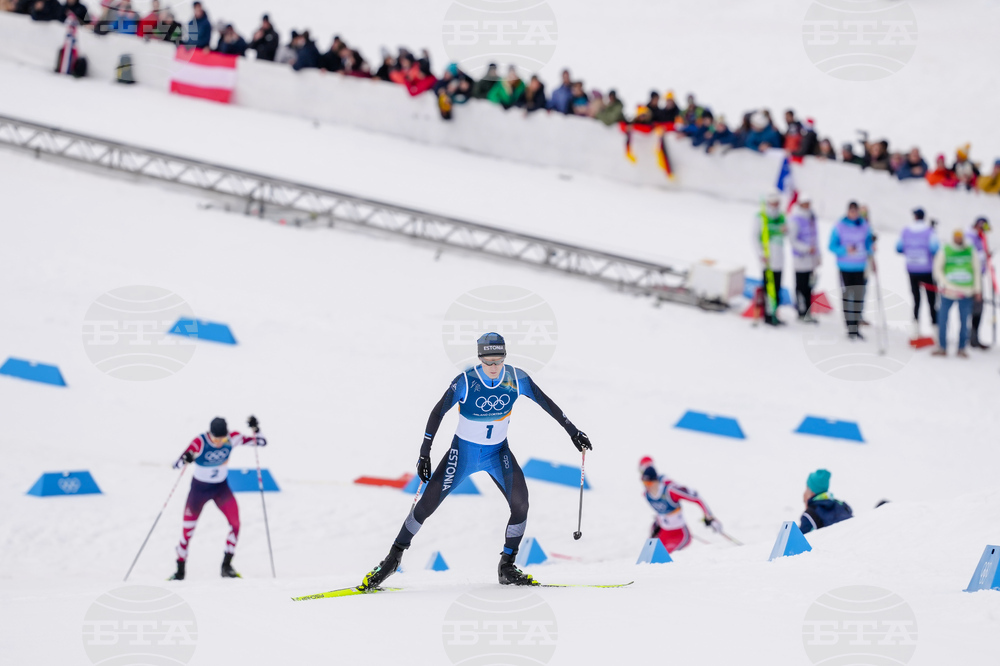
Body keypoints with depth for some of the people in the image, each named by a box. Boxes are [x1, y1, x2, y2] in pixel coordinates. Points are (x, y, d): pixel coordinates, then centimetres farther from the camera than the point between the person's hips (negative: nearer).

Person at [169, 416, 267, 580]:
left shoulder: (232, 439, -17)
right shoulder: (200, 442, -27)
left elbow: (261, 442, -11)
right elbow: (177, 464, -32)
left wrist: (255, 429, -31)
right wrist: (185, 459, -56)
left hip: (221, 487, 2)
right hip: (199, 488, -2)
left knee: (235, 521, -18)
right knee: (188, 528, 2)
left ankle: (226, 566, -5)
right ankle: (180, 570, 22)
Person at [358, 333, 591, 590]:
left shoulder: (516, 379, -12)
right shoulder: (466, 381, -22)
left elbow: (547, 403, -1)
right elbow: (438, 413, -18)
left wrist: (573, 431, 2)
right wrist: (424, 453, -22)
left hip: (498, 452, 2)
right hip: (464, 451, -2)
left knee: (521, 503, -17)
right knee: (428, 503, -8)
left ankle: (506, 568, -2)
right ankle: (394, 557, 7)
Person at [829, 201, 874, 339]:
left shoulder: (865, 226, 5)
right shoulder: (840, 226, -3)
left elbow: (868, 245, 9)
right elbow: (832, 246, -3)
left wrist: (871, 247, -13)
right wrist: (845, 250, -19)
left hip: (860, 267, 2)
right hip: (845, 267, -2)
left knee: (859, 297, 1)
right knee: (847, 296, -2)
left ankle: (857, 328, 10)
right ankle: (850, 328, 5)